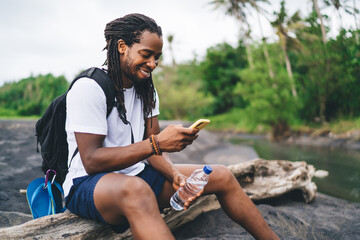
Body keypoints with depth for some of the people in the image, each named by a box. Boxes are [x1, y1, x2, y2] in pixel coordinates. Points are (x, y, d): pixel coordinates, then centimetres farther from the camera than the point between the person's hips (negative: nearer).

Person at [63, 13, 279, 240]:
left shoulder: (147, 90, 8)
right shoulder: (89, 87, -16)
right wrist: (156, 143, -30)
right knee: (136, 189, -43)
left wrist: (175, 175, -16)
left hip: (135, 174, 7)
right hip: (87, 184, -7)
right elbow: (91, 161, -22)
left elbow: (152, 148, 5)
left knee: (221, 176, -2)